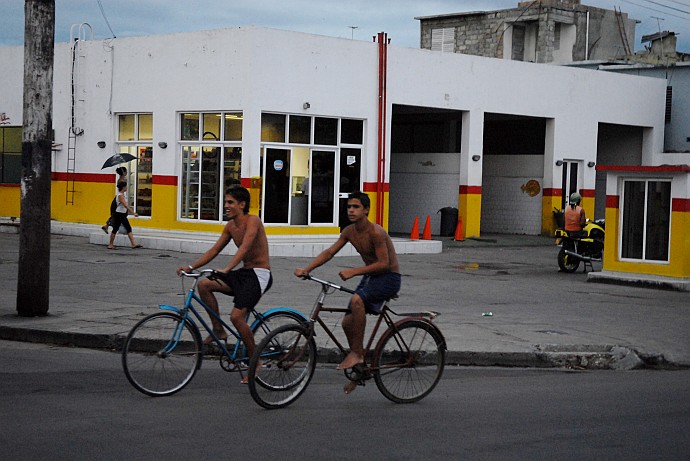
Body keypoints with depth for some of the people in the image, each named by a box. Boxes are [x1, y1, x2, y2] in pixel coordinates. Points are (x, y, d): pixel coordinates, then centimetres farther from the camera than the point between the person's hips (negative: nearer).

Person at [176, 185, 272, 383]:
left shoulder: (252, 221, -15)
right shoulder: (230, 226, 10)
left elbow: (244, 247, -30)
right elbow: (214, 250, 10)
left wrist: (227, 269, -43)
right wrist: (191, 267, -2)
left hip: (259, 275, -8)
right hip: (243, 272, 8)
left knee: (237, 316, -20)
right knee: (204, 284, -10)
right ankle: (218, 330, 1)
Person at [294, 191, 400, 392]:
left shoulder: (376, 232, -22)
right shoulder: (349, 232, 1)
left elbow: (384, 263, -25)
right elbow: (329, 252, 3)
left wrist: (353, 271, -30)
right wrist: (306, 269, -9)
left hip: (389, 278, -8)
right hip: (370, 277, 8)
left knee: (357, 300, -34)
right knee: (348, 322, 0)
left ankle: (357, 353, -22)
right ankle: (359, 367, 18)